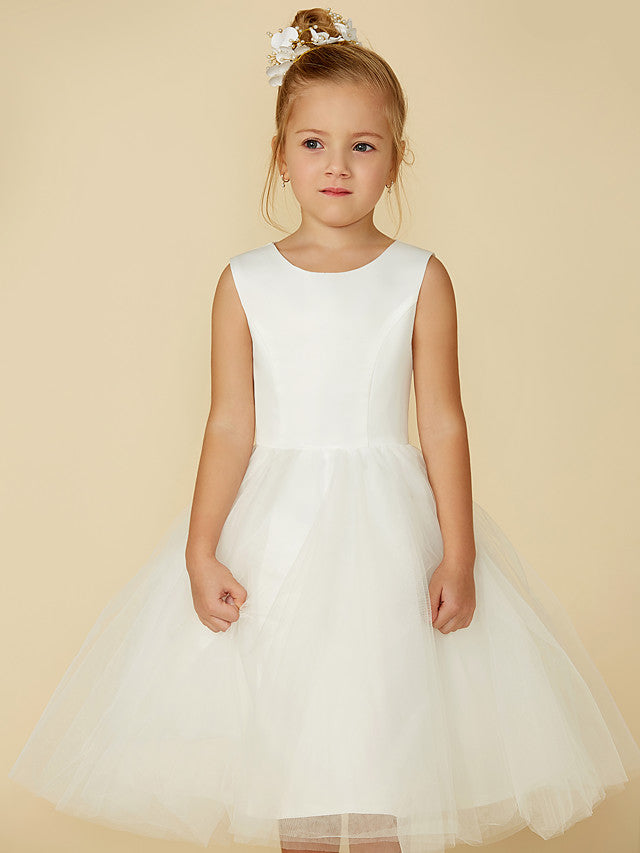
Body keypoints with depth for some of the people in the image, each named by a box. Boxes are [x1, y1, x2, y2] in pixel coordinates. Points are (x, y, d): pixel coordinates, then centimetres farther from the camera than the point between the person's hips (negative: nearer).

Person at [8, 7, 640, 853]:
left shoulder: (420, 277, -2)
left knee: (387, 734, 6)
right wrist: (200, 551, -4)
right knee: (290, 732, 11)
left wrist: (458, 556, -4)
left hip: (387, 529, -1)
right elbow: (231, 425, -1)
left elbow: (442, 423, -3)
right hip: (274, 532, 1)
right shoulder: (244, 282, 0)